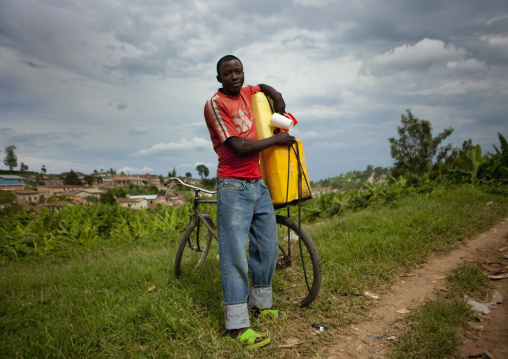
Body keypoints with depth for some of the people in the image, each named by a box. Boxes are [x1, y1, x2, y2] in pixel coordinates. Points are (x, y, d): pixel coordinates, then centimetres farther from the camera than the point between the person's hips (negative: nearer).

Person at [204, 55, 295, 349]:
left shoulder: (246, 93, 12)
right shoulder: (216, 103, -9)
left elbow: (265, 88, 35)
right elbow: (238, 147, -16)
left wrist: (278, 100, 15)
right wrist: (275, 140, -7)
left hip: (259, 183, 8)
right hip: (234, 186, -8)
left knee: (268, 247, 12)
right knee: (235, 254, -6)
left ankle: (261, 304, 29)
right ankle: (238, 324, 3)